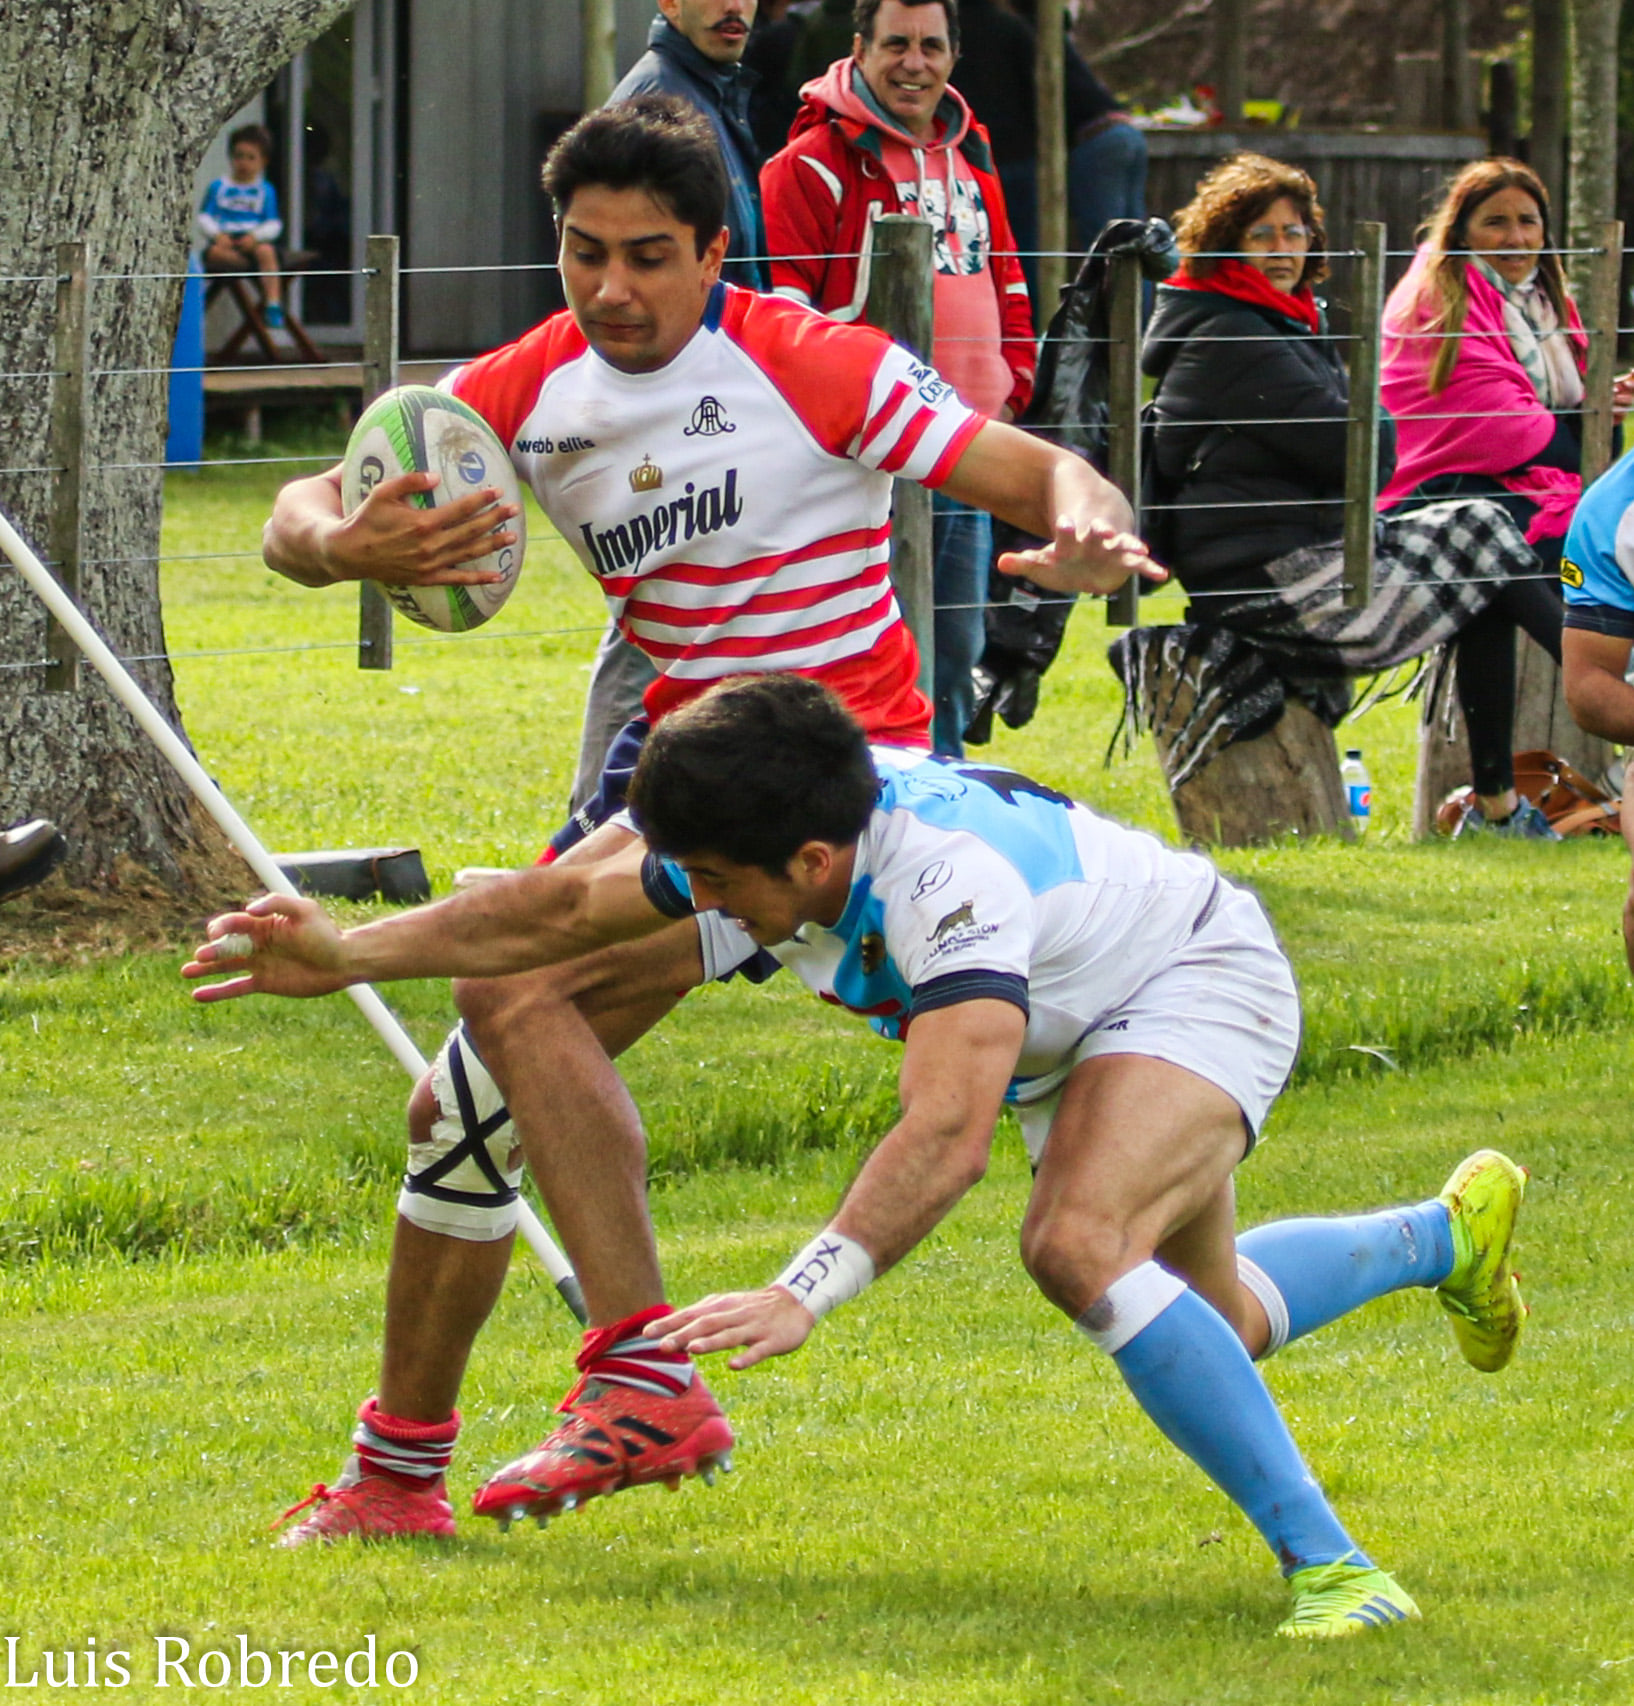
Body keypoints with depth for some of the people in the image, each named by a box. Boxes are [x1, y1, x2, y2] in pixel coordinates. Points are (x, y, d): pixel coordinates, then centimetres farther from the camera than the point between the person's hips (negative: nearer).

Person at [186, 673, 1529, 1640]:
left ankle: (1330, 1565, -28)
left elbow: (949, 1134, -53)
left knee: (1080, 1245, -34)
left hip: (1199, 979, -9)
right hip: (1075, 1033, 9)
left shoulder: (951, 874, -42)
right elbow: (559, 916, -5)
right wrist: (348, 955, -8)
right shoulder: (758, 847, -19)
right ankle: (1455, 1230, 52)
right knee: (1207, 1325, 24)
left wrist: (805, 1296, -60)